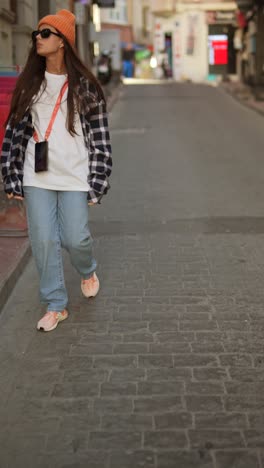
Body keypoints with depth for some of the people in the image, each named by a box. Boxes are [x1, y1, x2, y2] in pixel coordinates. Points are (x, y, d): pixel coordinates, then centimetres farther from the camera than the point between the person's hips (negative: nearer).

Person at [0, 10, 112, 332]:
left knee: (75, 238, -1)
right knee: (43, 242, 2)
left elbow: (100, 136, -1)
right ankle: (55, 305, 17)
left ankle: (87, 271, 35)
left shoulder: (84, 86, -1)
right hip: (36, 178, 3)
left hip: (74, 177, -3)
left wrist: (96, 183, -5)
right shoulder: (28, 84, 7)